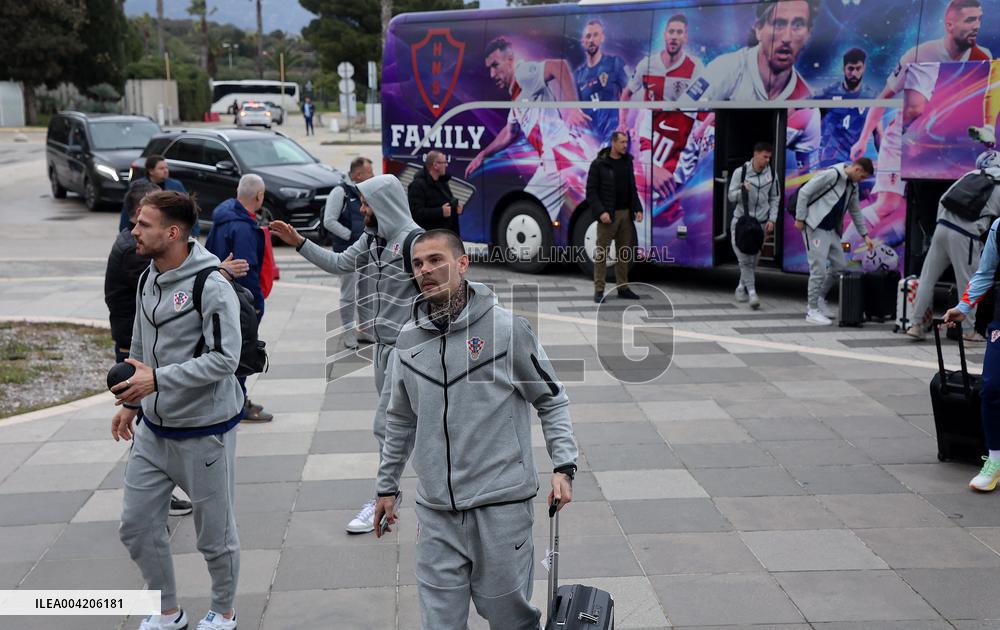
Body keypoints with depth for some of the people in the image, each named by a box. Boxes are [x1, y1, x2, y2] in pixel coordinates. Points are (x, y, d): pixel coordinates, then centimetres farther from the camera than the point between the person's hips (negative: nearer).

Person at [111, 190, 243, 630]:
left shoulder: (211, 287, -21)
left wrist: (158, 379, -29)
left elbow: (224, 359, -25)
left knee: (215, 534, 8)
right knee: (136, 525, 11)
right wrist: (131, 403, 16)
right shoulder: (147, 280, 5)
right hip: (153, 428, 8)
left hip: (204, 430, -7)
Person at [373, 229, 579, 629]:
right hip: (435, 510, 4)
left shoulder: (507, 327, -6)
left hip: (502, 503, -3)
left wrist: (563, 465, -9)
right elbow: (400, 420, 18)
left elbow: (552, 400, 1)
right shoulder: (409, 340, 7)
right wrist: (387, 486, 21)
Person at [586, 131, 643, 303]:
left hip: (625, 214, 6)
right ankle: (599, 290, 1)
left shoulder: (627, 162, 11)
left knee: (624, 253, 10)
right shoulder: (599, 164, -6)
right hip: (608, 216, -6)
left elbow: (633, 189, 16)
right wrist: (601, 212, -18)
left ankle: (623, 287, 18)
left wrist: (638, 209, 4)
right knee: (602, 253, -2)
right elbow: (591, 191, -8)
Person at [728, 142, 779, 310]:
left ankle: (741, 287, 23)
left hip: (760, 222, 3)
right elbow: (731, 196, -1)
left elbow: (774, 198, 10)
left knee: (753, 259, 6)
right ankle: (751, 292, -11)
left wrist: (772, 219, -1)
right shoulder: (740, 172, -4)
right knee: (744, 259, -10)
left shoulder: (771, 174, 4)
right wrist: (742, 190, -22)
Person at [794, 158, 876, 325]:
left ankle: (819, 298, 28)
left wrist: (865, 235, 21)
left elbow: (855, 211, 23)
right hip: (816, 228, -9)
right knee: (819, 269, -9)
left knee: (839, 266, 11)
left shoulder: (853, 186, 12)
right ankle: (812, 311, -1)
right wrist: (800, 218, -14)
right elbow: (804, 192, -14)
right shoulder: (831, 175, -14)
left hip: (832, 230, 9)